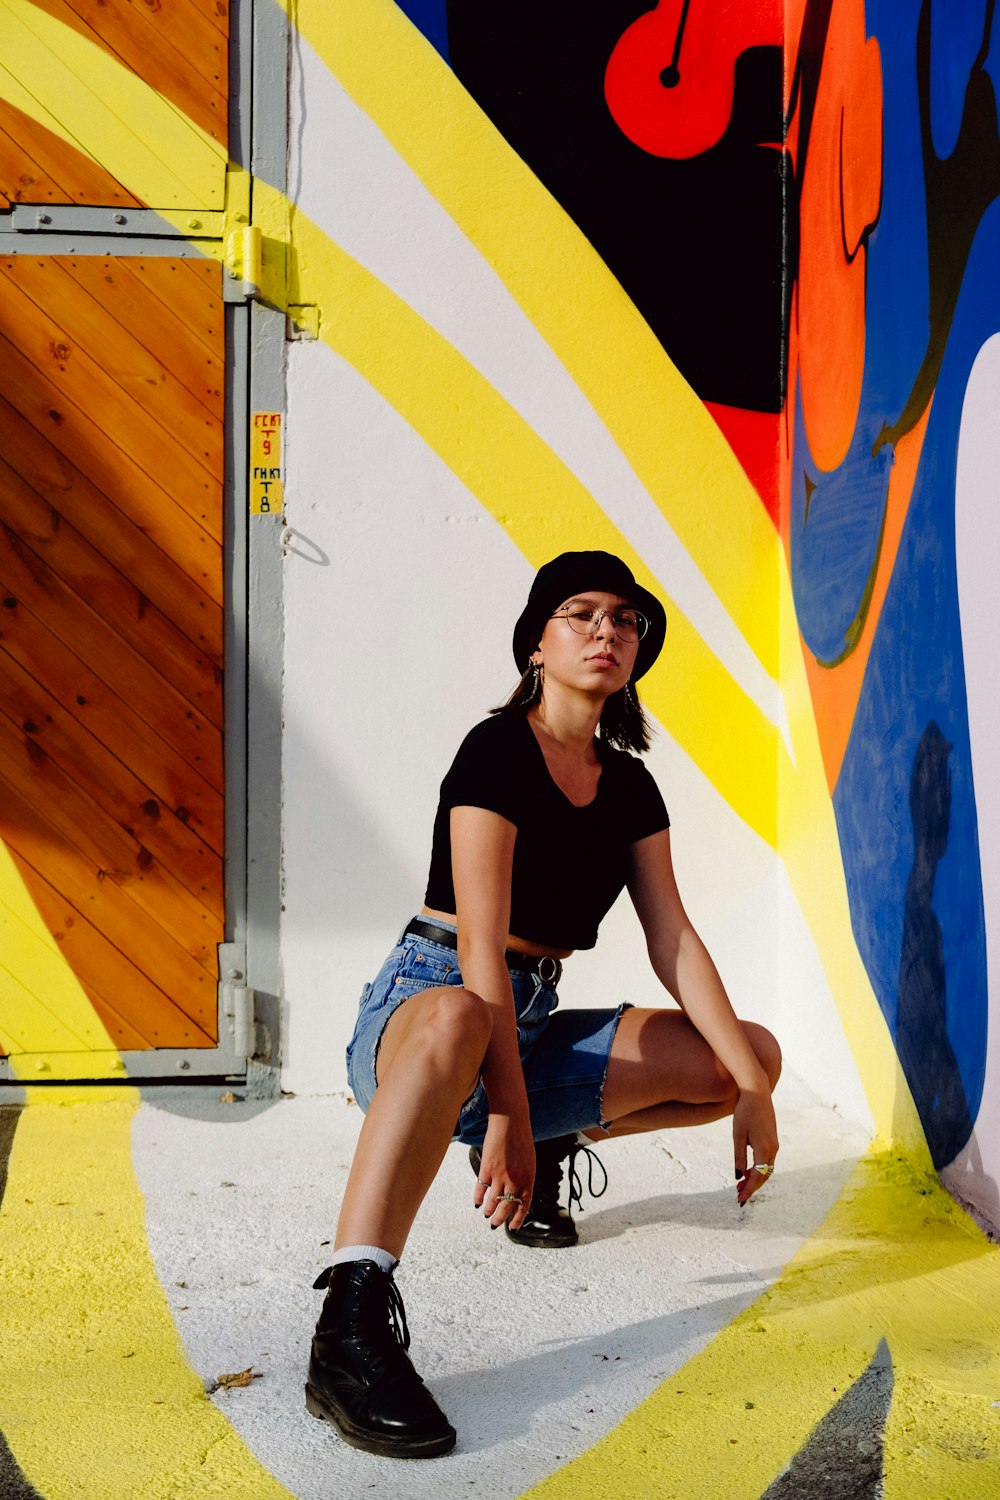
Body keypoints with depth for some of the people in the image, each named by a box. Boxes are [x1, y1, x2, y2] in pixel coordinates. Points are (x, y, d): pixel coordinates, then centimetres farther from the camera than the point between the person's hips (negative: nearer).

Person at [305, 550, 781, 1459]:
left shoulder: (629, 786, 9)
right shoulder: (498, 752, -12)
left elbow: (674, 941, 5)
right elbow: (481, 948, -20)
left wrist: (750, 1084, -5)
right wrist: (507, 1117, -25)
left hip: (530, 1029, 7)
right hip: (418, 1009, -7)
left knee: (755, 1055, -2)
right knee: (456, 1021, -45)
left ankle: (554, 1151, 15)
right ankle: (351, 1331, -44)